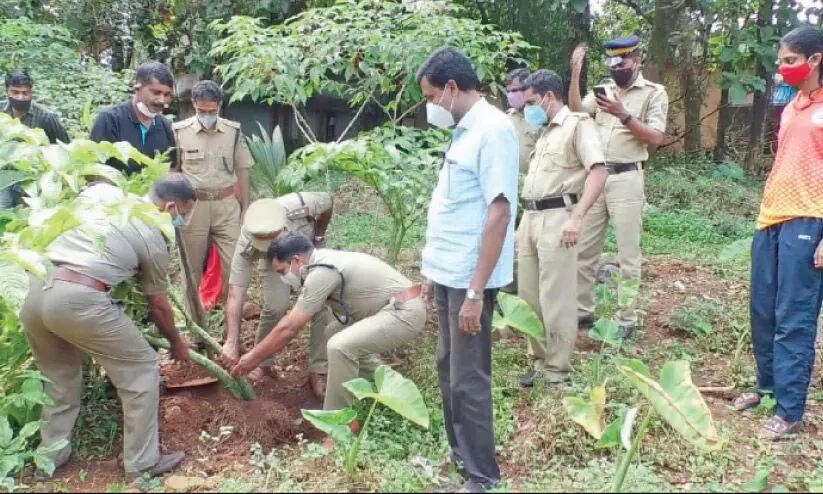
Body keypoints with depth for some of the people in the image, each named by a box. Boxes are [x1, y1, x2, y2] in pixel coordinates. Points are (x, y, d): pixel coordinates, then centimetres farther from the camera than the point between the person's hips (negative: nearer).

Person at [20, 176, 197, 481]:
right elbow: (158, 307, 17)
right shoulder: (154, 241, 7)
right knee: (142, 369, 9)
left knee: (57, 373, 28)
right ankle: (142, 465, 15)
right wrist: (177, 344, 33)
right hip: (77, 299, -7)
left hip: (32, 288, 7)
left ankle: (51, 455, 40)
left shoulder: (103, 191, 18)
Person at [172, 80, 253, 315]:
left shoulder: (234, 131, 1)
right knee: (192, 266, 10)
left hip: (227, 205, 1)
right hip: (193, 206, -1)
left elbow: (242, 171, 7)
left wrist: (245, 208, 7)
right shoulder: (179, 131, -5)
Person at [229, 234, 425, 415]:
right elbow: (290, 320, 18)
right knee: (334, 334, 20)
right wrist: (257, 352, 18)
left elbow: (288, 329, -15)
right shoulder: (320, 263, 10)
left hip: (405, 312, -11)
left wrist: (254, 357, -3)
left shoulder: (321, 273, -21)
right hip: (392, 307, 11)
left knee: (340, 346, -26)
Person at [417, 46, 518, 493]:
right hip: (449, 273, 9)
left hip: (469, 278, -9)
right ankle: (458, 455, 34)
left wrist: (476, 290, -23)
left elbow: (499, 213, -22)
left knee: (468, 379, 1)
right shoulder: (464, 131, 11)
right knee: (449, 368, 18)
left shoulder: (493, 129, -17)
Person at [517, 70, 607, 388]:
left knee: (556, 300, -5)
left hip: (556, 219, -9)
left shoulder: (577, 124, -4)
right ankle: (540, 361, 23)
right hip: (530, 218, 9)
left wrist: (577, 218, -25)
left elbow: (598, 173, -16)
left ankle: (558, 373, 4)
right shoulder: (545, 132, 22)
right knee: (529, 296, 10)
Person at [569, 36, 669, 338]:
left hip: (626, 180, -4)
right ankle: (582, 312, 20)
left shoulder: (654, 93, 2)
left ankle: (626, 320, 10)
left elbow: (656, 138, -7)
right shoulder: (604, 90, 13)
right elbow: (575, 112, -1)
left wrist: (624, 116, -17)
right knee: (584, 249, 8)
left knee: (628, 254, 1)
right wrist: (576, 74, -9)